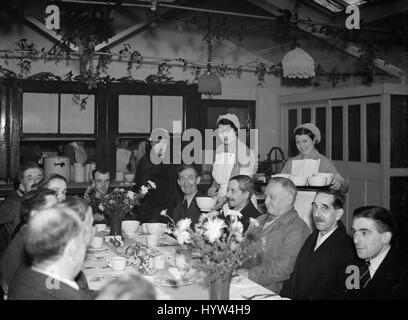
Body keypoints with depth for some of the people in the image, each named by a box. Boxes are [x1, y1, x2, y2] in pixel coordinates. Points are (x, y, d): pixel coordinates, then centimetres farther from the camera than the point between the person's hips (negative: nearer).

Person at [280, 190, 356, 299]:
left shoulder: (346, 250, -12)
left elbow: (339, 295, -14)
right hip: (291, 297, 6)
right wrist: (282, 296, -2)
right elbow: (294, 277, 12)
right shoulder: (312, 238, 12)